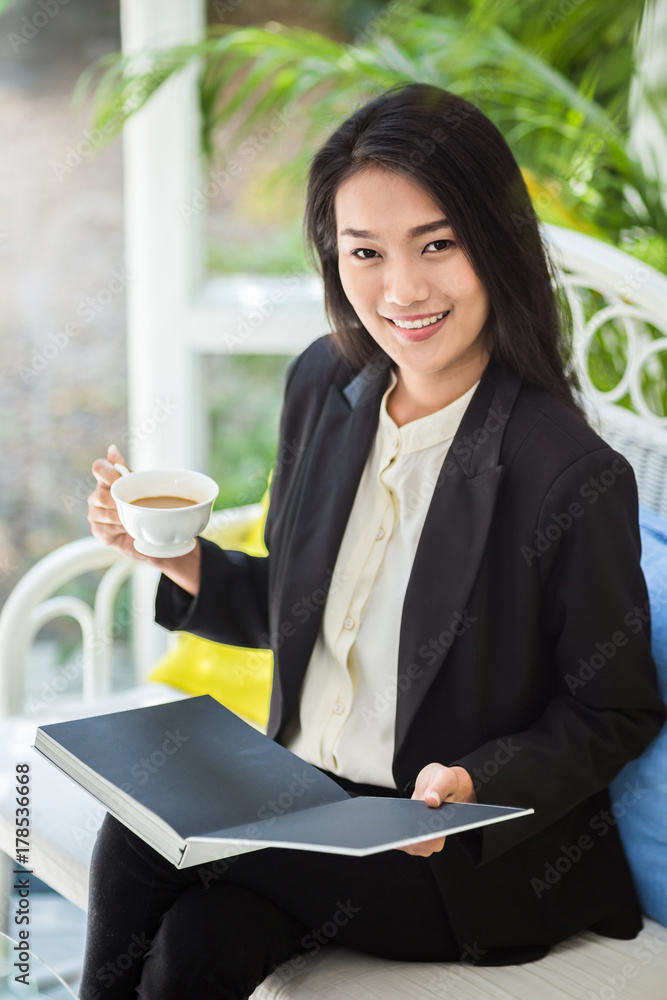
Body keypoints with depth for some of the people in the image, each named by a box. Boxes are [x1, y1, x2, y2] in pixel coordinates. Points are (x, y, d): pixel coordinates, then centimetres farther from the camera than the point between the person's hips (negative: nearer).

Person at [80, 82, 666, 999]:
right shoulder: (323, 385, 0)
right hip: (306, 795, 5)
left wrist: (475, 787, -25)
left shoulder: (571, 477, -21)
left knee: (142, 840, -20)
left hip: (477, 862, -5)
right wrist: (177, 559, -5)